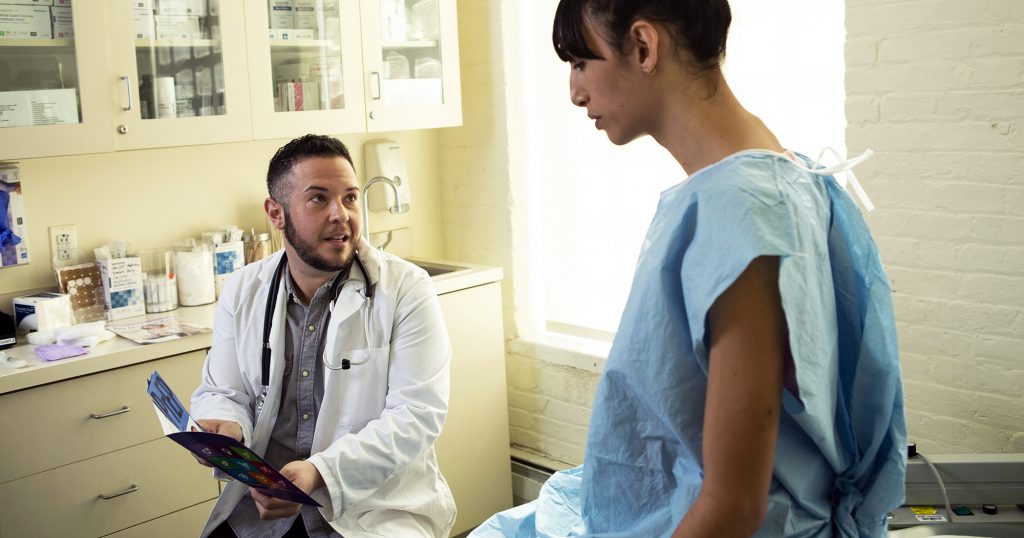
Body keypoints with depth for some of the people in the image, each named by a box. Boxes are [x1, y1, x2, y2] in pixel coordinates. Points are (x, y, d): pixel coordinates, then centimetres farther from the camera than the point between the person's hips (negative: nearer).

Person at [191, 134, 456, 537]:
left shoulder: (407, 289, -8)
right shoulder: (242, 293, 5)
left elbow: (417, 413, -13)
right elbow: (223, 391, 11)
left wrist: (322, 472, -24)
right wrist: (225, 427, -13)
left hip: (381, 503, -3)